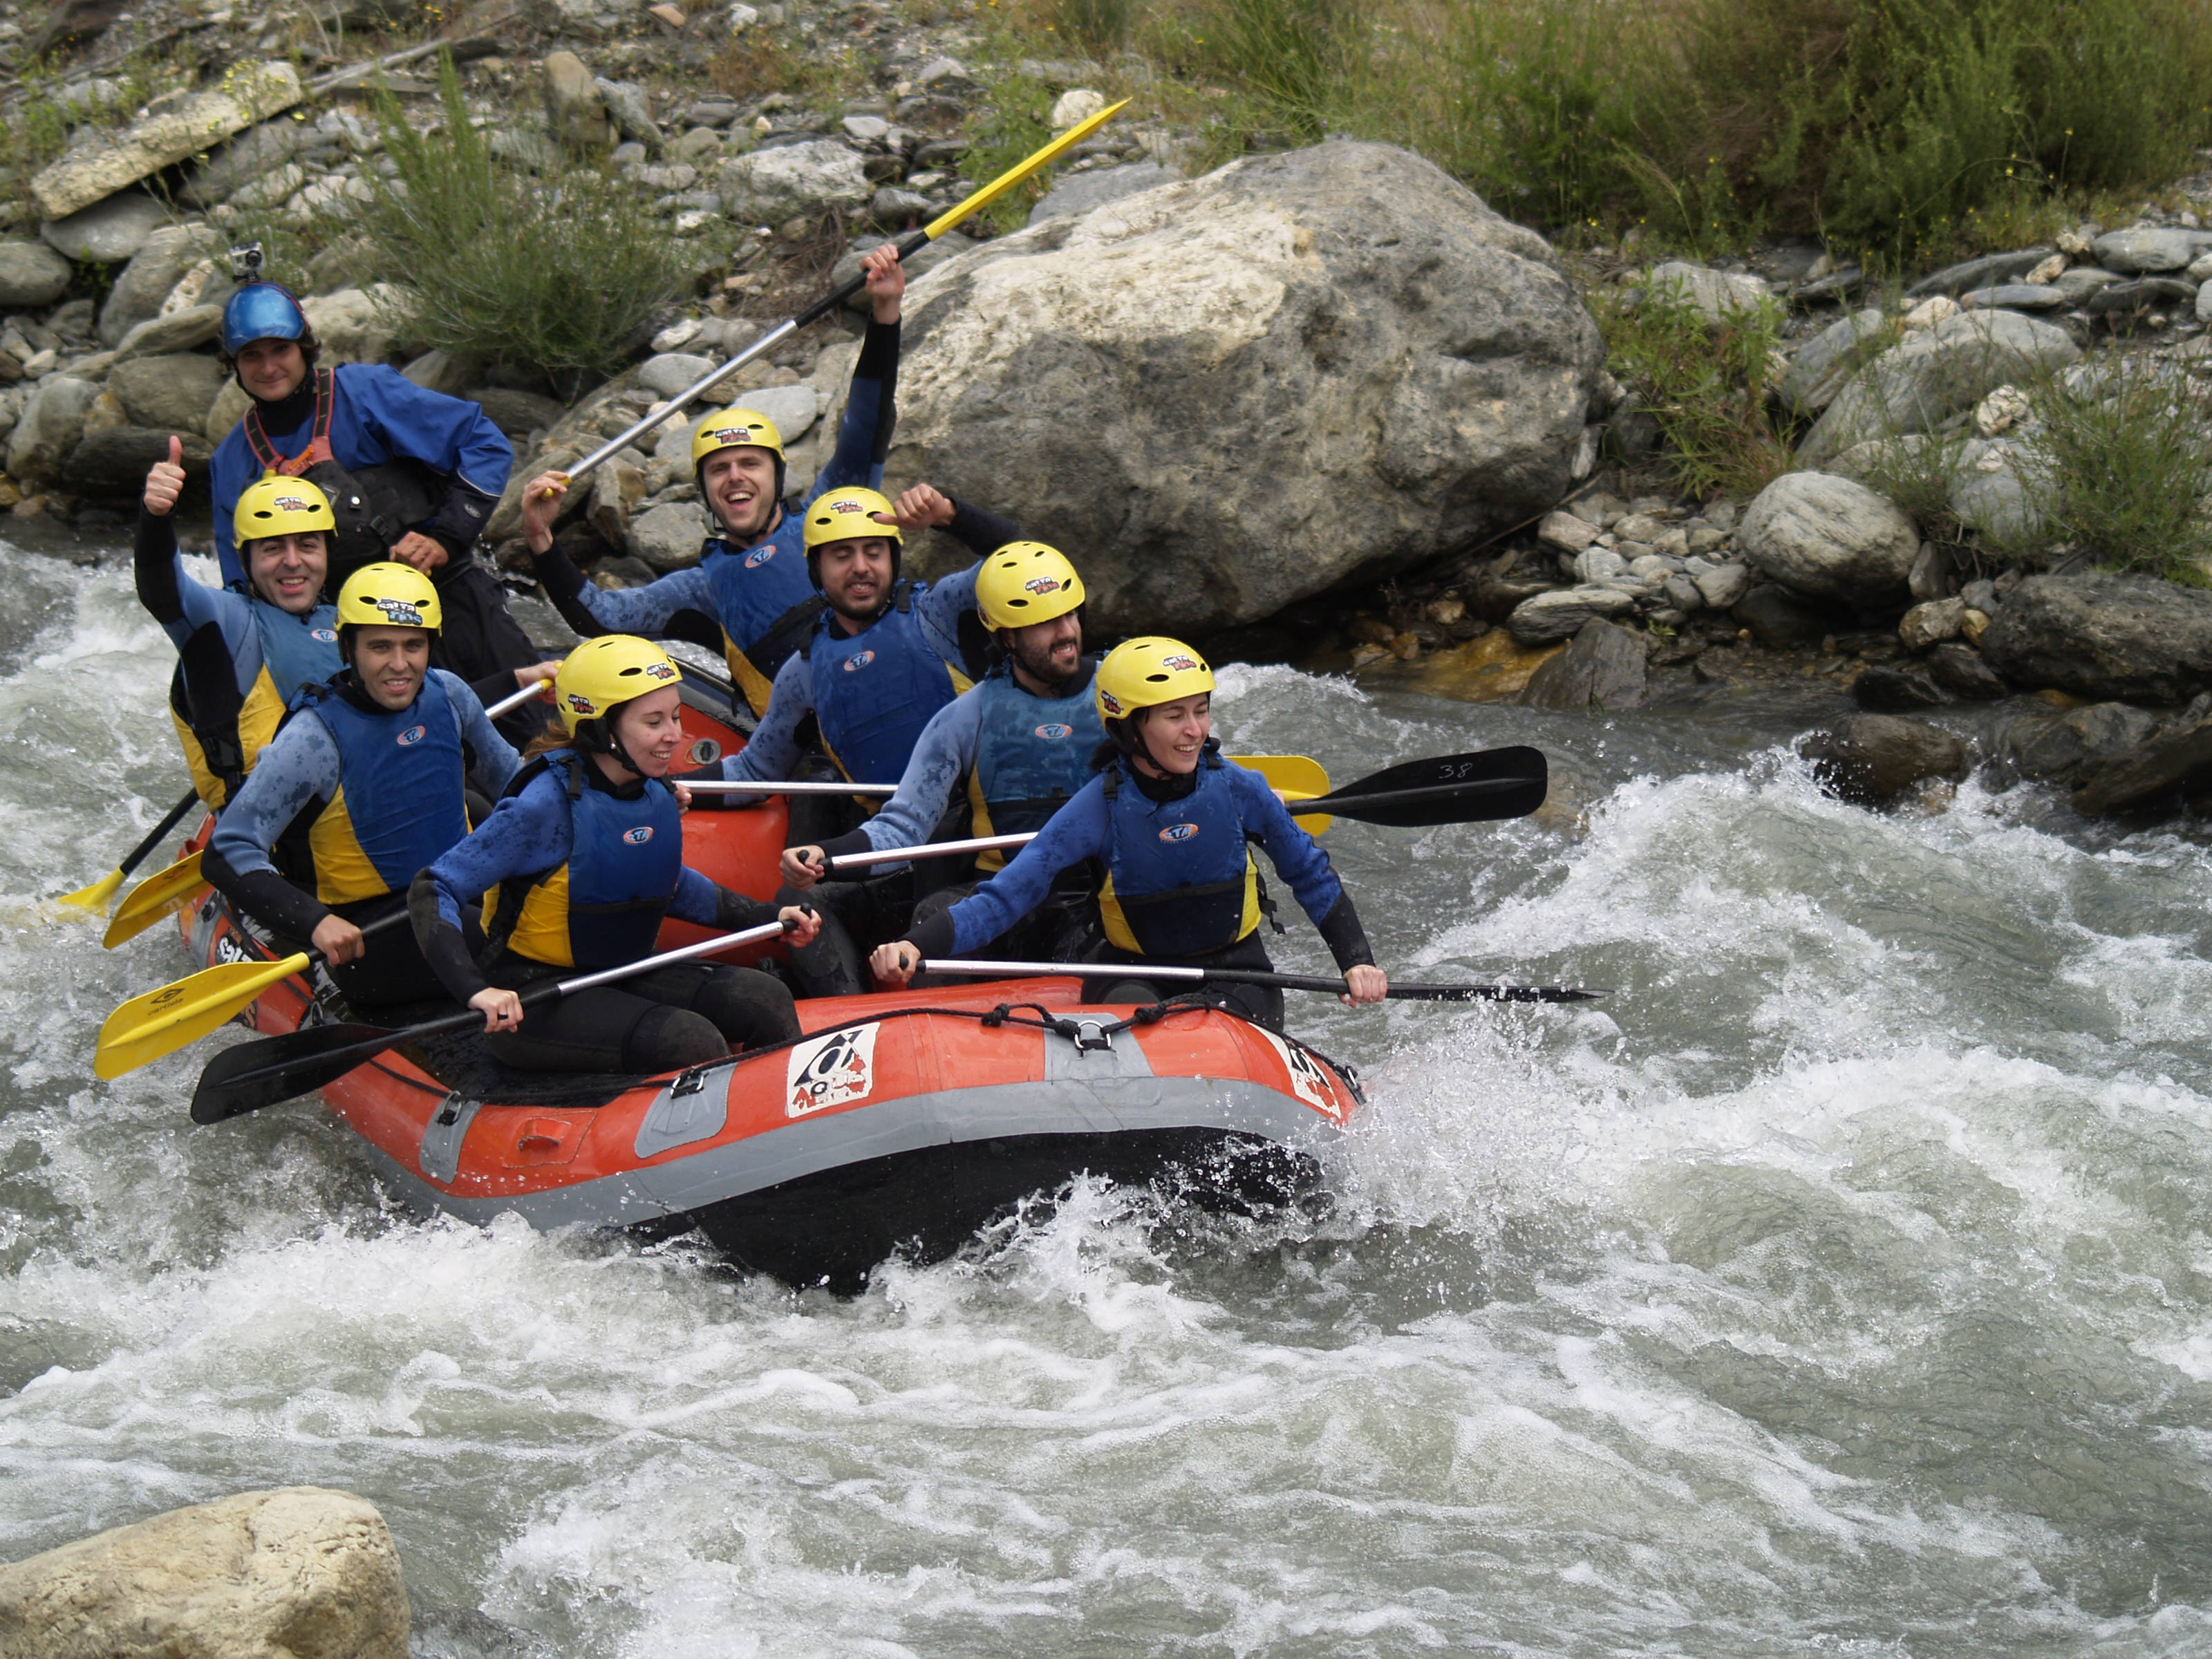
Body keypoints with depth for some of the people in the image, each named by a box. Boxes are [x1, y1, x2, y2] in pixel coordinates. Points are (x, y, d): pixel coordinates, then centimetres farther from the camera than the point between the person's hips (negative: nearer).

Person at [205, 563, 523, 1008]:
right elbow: (227, 854, -20)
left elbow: (506, 774, 24)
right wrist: (316, 922, -34)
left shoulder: (446, 696, 3)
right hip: (370, 937, -7)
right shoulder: (317, 735, -16)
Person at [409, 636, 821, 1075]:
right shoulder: (548, 805, -21)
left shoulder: (657, 795, 2)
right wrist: (475, 990, -35)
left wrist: (769, 917, 17)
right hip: (533, 999, -8)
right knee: (693, 1042, -26)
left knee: (764, 998, -9)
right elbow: (433, 891, -22)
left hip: (624, 977, 8)